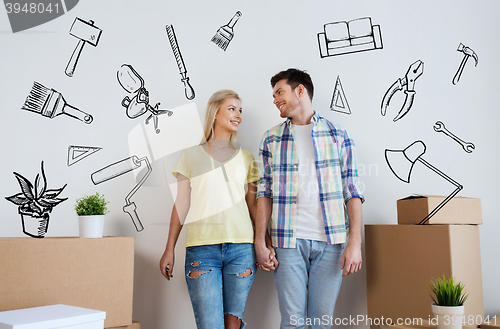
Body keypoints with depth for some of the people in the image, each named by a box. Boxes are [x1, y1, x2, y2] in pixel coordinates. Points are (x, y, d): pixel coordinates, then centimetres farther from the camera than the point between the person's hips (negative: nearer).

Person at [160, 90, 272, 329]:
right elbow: (181, 205, 8)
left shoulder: (246, 158, 13)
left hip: (241, 248, 2)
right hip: (201, 249, -1)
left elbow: (253, 204, 12)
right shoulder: (191, 156, 9)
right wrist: (169, 250, 7)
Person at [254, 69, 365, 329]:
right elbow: (264, 193, 6)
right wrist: (260, 243, -2)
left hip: (330, 241, 0)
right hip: (288, 241, 1)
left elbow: (352, 191, 2)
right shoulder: (271, 139, 9)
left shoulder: (337, 135, 6)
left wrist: (355, 242, -7)